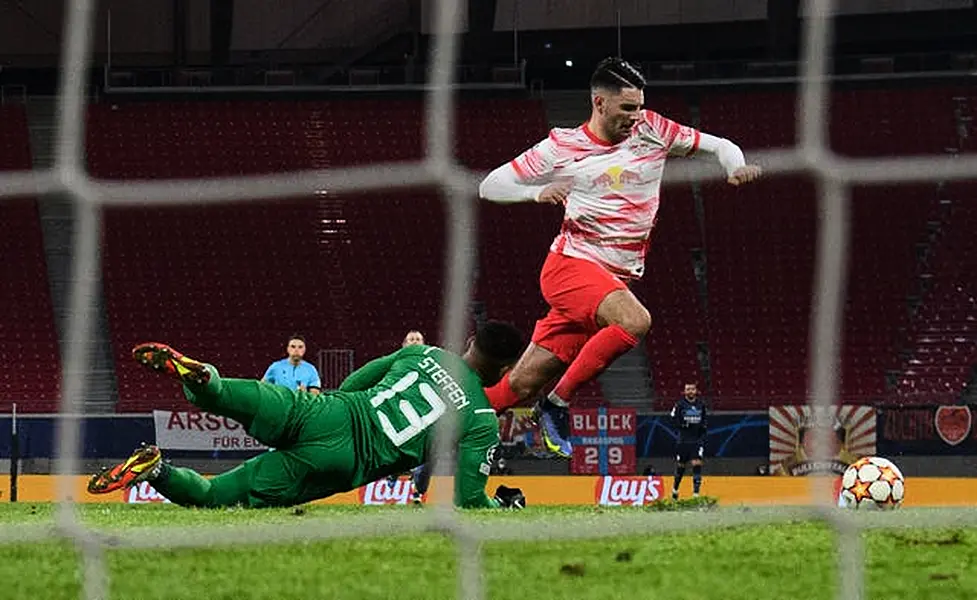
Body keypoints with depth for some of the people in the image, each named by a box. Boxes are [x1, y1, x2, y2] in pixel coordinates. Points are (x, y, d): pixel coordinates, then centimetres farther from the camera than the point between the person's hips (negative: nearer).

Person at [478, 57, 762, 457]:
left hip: (616, 278, 4)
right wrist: (537, 192, -16)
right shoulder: (561, 147, -1)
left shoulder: (651, 131, 6)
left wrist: (736, 169, -11)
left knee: (523, 384, 0)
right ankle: (558, 403, -18)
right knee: (635, 321, -32)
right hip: (571, 263, -4)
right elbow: (489, 186, 3)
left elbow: (718, 146, 12)